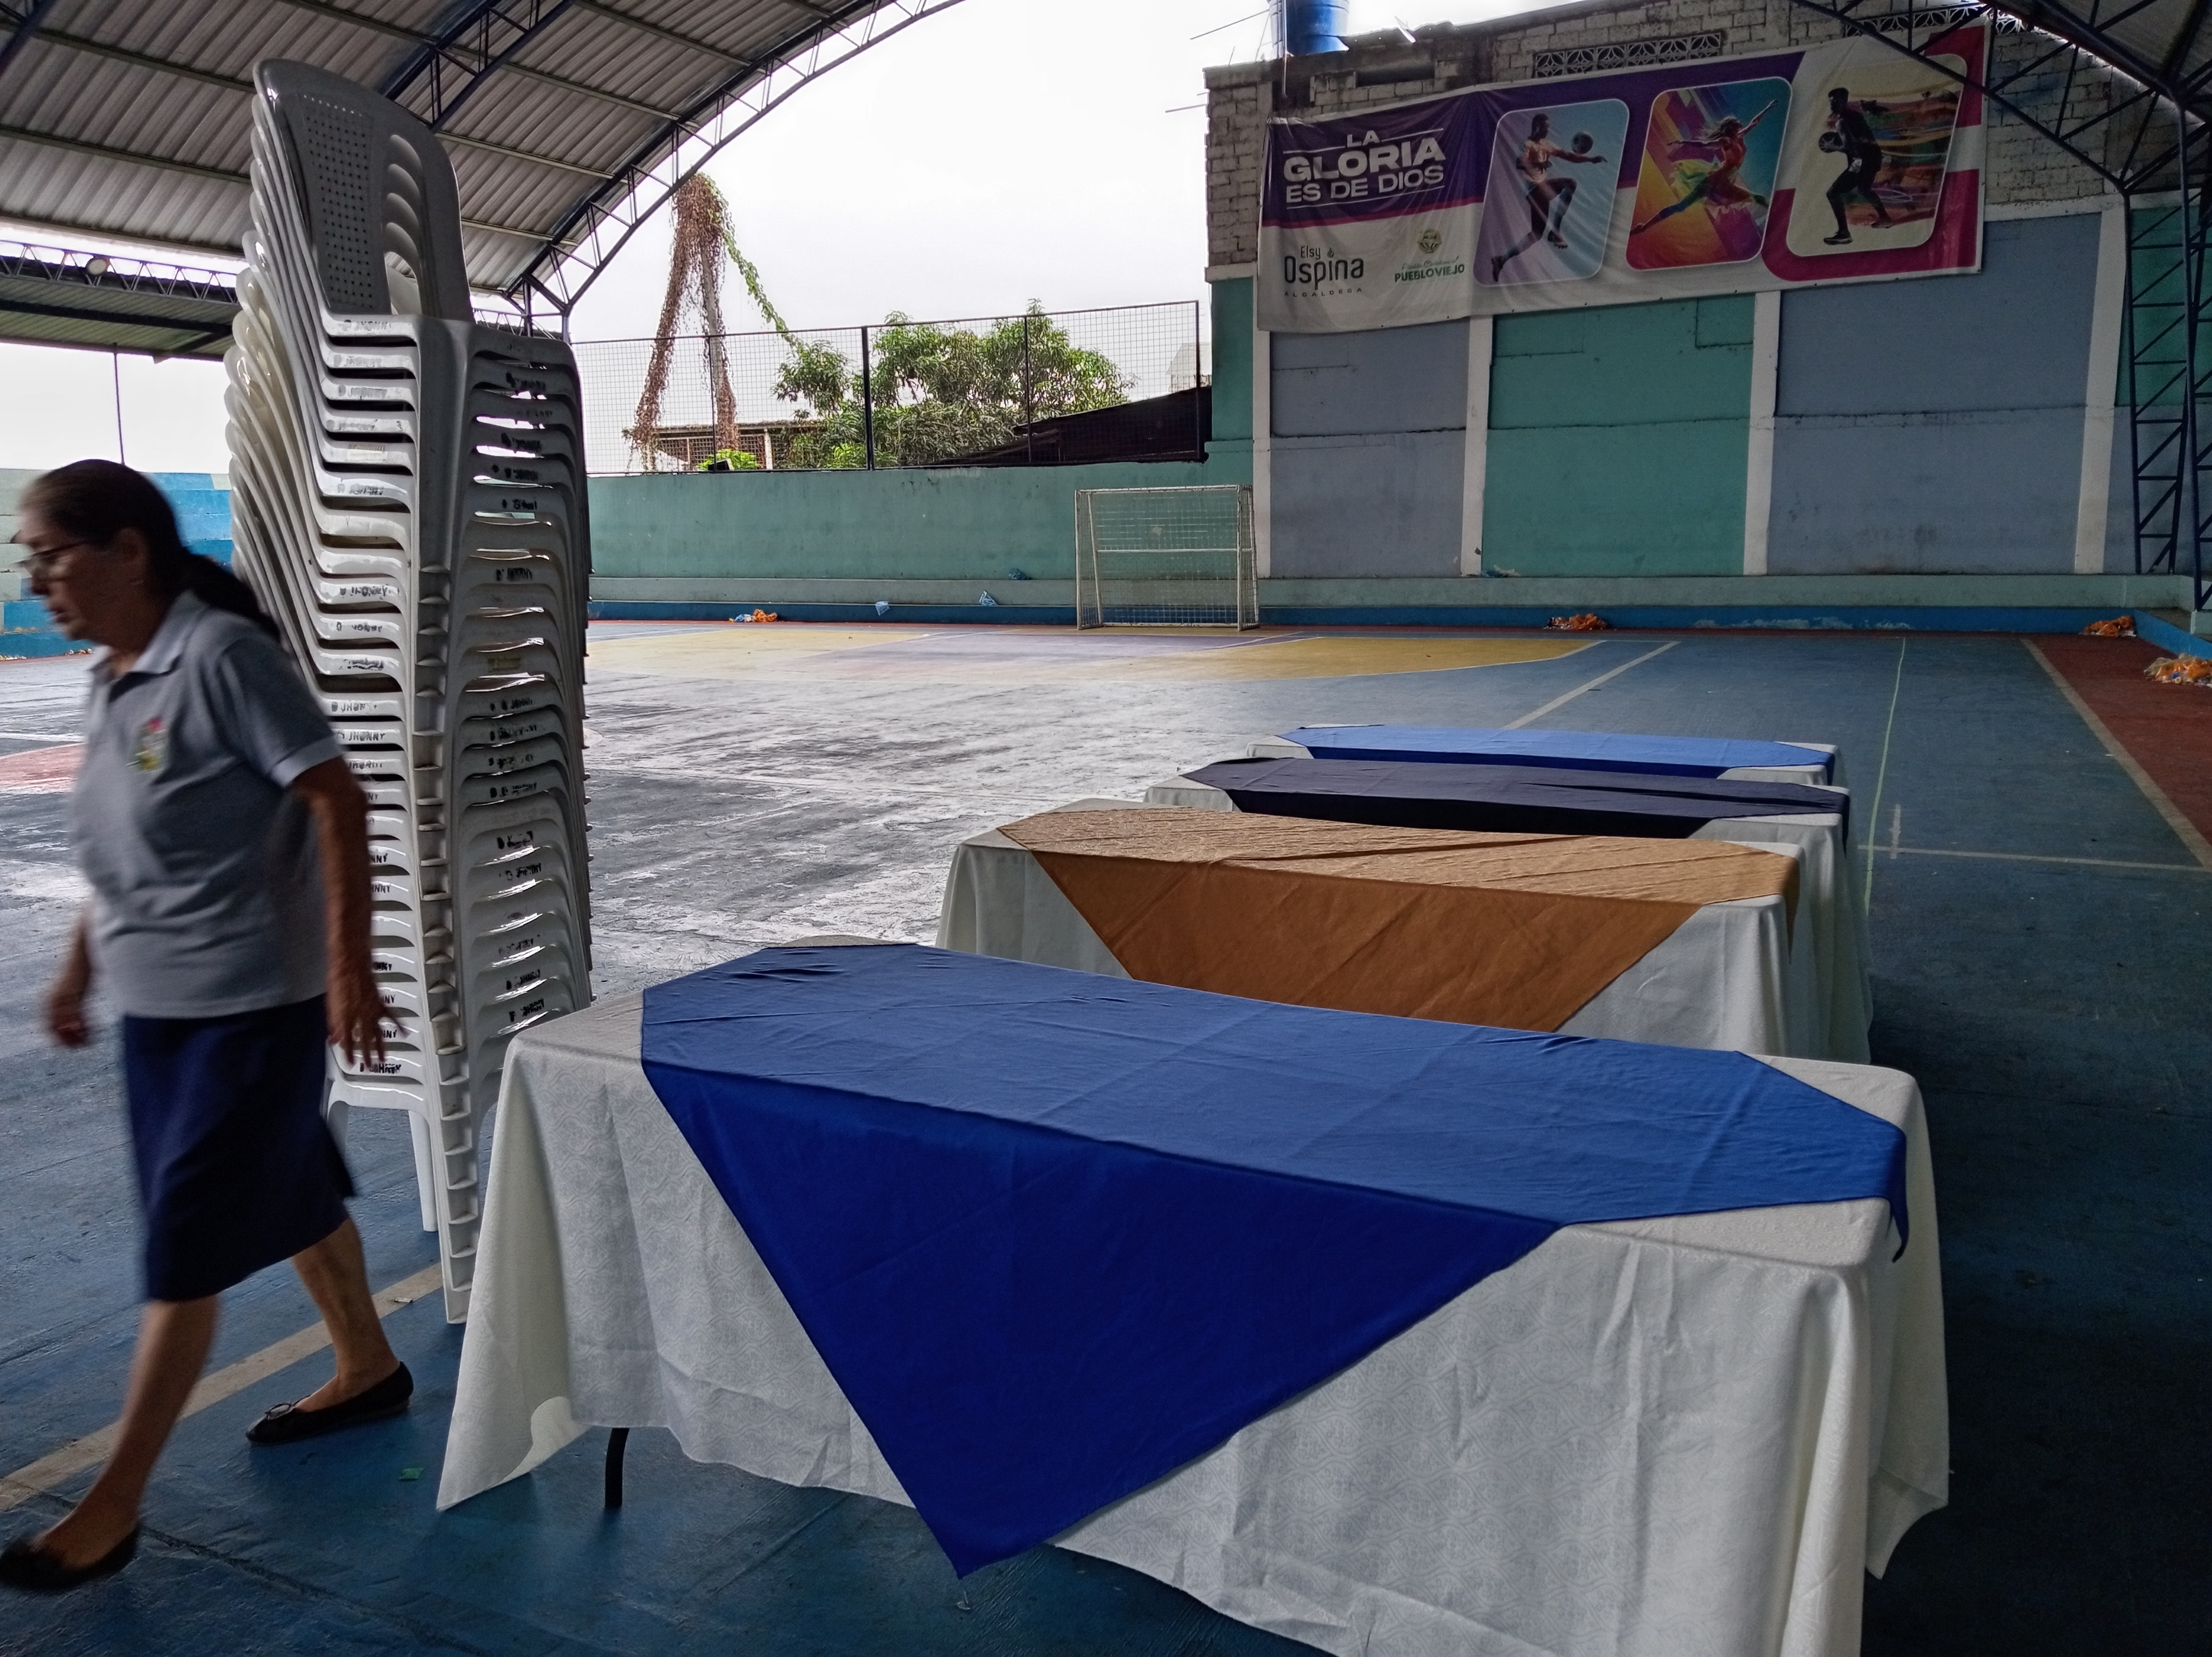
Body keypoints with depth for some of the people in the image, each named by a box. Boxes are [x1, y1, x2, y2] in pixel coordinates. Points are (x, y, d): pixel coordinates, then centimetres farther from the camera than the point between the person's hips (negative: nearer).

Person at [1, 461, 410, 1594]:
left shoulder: (221, 656, -19)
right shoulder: (111, 678, 7)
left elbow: (337, 801, -20)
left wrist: (349, 964, -23)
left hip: (250, 1004, -8)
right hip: (156, 1001, 8)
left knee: (185, 1245, 1)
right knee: (292, 1194, 21)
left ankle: (115, 1503, 13)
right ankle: (368, 1371, 40)